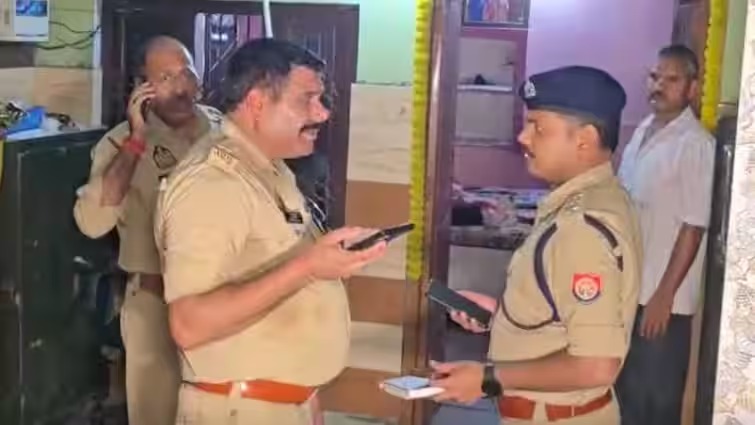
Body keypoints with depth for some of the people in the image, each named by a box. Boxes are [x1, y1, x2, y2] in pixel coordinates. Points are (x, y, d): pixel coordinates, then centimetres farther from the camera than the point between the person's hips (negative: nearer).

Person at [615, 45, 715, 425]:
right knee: (623, 386, 19)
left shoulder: (697, 145, -16)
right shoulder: (642, 132, 8)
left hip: (661, 296, -7)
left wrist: (664, 295, -18)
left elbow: (694, 227, -18)